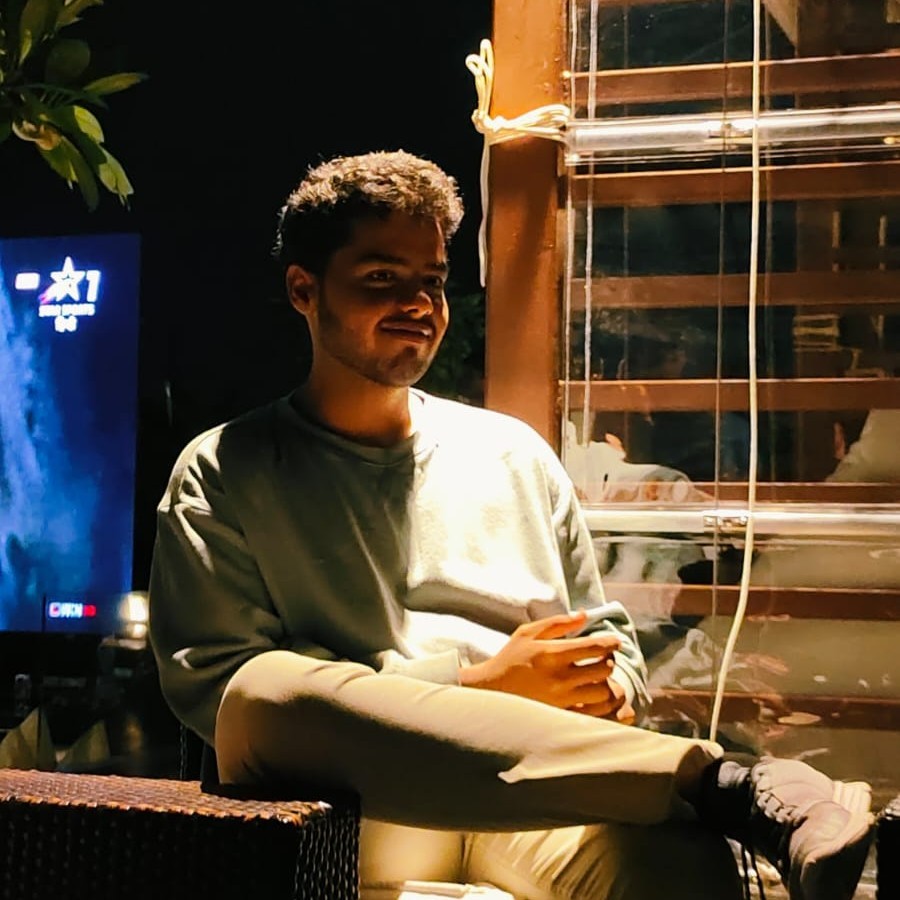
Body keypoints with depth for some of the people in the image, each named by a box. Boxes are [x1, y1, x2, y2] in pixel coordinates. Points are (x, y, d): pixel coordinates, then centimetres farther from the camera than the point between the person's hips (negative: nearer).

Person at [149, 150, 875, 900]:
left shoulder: (514, 453, 22)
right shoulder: (224, 473, 11)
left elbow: (607, 640, 26)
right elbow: (211, 685, -3)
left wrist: (606, 696, -1)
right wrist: (479, 690, -9)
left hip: (530, 790, 0)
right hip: (346, 802, 1)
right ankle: (725, 782, -37)